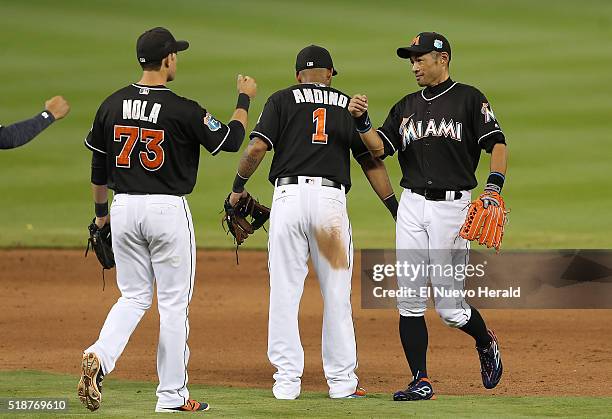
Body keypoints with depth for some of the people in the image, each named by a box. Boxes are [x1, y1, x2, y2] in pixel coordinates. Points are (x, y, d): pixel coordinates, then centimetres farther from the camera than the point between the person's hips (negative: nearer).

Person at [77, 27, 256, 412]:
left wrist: (101, 213, 24)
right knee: (174, 303, 5)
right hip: (168, 210, -5)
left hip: (124, 208, 5)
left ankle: (100, 356, -11)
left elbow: (98, 167, 11)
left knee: (134, 296, 15)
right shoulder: (182, 110, -13)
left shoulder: (112, 105, 3)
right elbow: (231, 140, -5)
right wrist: (245, 98, 11)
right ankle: (172, 395, 8)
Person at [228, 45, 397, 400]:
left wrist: (238, 188, 12)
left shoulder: (283, 100, 10)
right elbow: (372, 161, 11)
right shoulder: (347, 105, 15)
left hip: (288, 197, -1)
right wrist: (395, 208, 13)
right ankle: (342, 381, 7)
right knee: (337, 294, 6)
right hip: (331, 198, 1)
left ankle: (287, 380, 2)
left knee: (284, 292, 3)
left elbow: (257, 148, -2)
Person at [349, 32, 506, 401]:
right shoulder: (407, 106, 15)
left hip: (452, 206, -5)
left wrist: (494, 186, -20)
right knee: (409, 301, -2)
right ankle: (421, 382, 4)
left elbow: (497, 143, -6)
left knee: (449, 307, -5)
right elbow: (379, 148, 7)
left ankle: (487, 343, 26)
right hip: (412, 205, 5)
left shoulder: (468, 99, 1)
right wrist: (361, 121, -10)